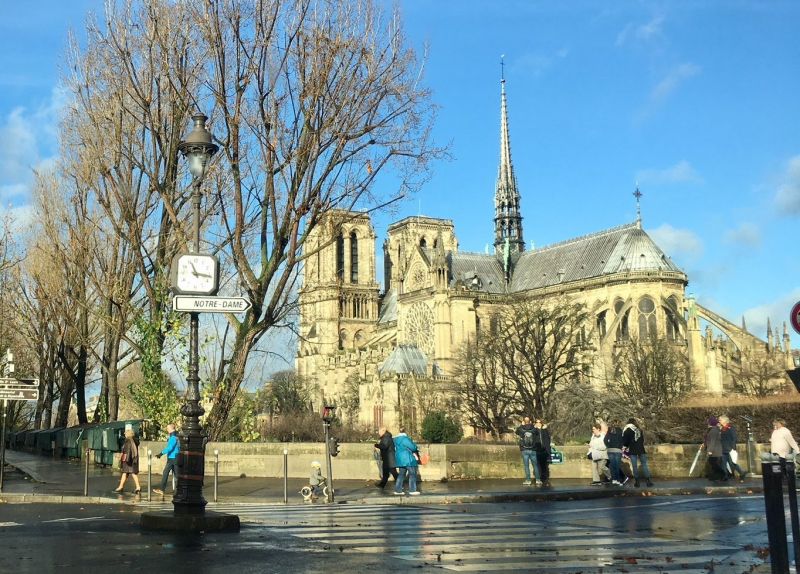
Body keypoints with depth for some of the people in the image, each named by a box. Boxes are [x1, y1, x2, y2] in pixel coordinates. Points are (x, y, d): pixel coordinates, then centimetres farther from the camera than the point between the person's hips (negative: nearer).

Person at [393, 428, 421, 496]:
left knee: (401, 474, 12)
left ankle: (398, 490, 11)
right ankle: (412, 490, 0)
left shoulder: (396, 439, 10)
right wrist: (416, 449, 5)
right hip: (408, 459, -9)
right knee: (412, 474, 0)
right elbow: (412, 447, -19)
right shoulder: (405, 438, -18)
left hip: (400, 459, 9)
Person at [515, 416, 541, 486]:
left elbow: (517, 433, 17)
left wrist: (522, 425, 21)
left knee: (526, 466, 3)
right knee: (535, 465, 9)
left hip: (524, 450, -1)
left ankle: (528, 480, 2)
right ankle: (538, 480, 9)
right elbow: (538, 434, 18)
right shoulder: (534, 429, -2)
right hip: (533, 450, 1)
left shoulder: (521, 429, -5)